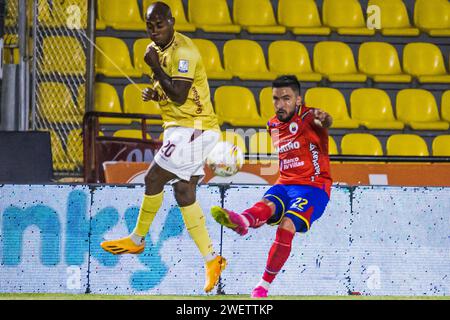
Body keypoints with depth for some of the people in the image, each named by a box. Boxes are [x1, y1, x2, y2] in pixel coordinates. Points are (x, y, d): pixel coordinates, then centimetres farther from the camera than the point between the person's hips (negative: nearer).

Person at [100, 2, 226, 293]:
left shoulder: (183, 51, -17)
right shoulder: (158, 49, 12)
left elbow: (179, 96, -25)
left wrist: (155, 66, -20)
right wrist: (154, 93, 4)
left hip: (194, 129, -10)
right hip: (179, 129, 10)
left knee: (153, 179, -6)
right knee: (184, 193, 6)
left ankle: (137, 239, 12)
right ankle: (212, 260, 7)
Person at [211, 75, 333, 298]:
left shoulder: (307, 118, -8)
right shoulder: (273, 125, 14)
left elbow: (325, 122, -33)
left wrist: (323, 119, -56)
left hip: (313, 187, -5)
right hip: (284, 185, 5)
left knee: (286, 227, -28)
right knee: (266, 206, -31)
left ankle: (264, 286, -21)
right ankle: (241, 221, -67)